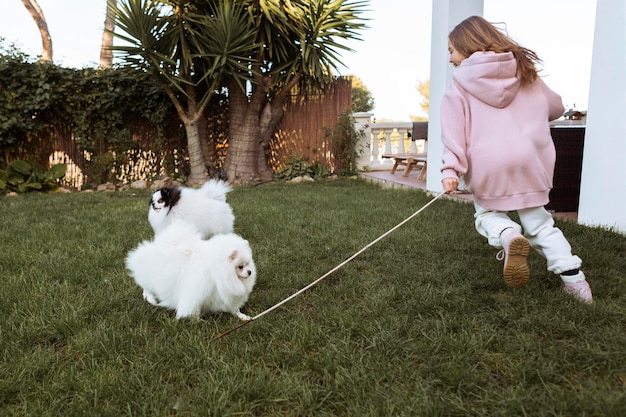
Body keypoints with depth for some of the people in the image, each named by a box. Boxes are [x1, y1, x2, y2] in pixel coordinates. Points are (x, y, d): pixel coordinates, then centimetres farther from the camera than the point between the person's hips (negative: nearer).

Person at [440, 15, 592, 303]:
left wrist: (450, 170, -15)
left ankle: (507, 236, -13)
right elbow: (556, 107, 23)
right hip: (529, 161, 4)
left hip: (486, 165, -3)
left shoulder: (461, 82, 2)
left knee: (487, 213, 19)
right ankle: (572, 276, 6)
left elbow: (454, 130, -9)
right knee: (539, 223, 17)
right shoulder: (524, 70, 14)